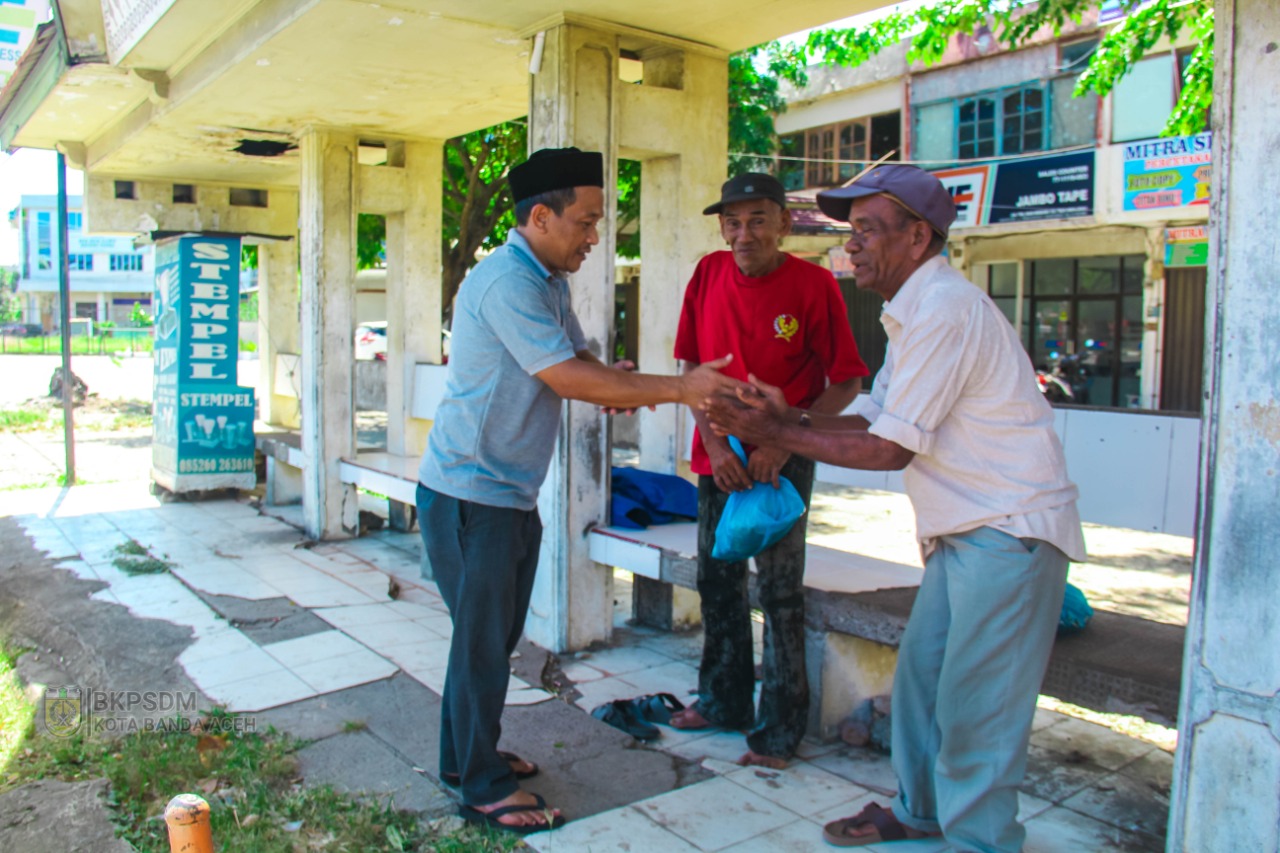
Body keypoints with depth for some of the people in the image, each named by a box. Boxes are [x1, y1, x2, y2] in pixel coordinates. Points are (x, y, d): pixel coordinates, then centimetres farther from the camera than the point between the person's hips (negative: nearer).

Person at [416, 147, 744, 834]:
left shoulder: (548, 282, 12)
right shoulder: (506, 282, -21)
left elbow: (577, 361, 12)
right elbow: (566, 378, -26)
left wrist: (623, 389, -11)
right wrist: (677, 389, -25)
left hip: (510, 494, 9)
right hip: (470, 494, -9)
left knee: (493, 635, 18)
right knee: (483, 639, 2)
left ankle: (467, 755, 34)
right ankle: (486, 790, 16)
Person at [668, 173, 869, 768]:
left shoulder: (814, 284, -12)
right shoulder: (709, 274, 0)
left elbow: (847, 382, -9)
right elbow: (693, 368, 4)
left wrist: (785, 442, -19)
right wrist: (714, 443, -8)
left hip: (783, 459, -5)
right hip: (718, 454, 5)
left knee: (780, 591, 0)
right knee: (717, 579, 15)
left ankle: (779, 730, 14)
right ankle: (723, 700, 33)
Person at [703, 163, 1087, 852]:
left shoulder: (944, 310, -20)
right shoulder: (915, 311, 13)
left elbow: (889, 449, -20)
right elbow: (871, 420, 11)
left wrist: (775, 434, -13)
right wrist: (787, 421, -3)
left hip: (1010, 532, -10)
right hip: (963, 531, 10)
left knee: (974, 704, -2)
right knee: (919, 673, 16)